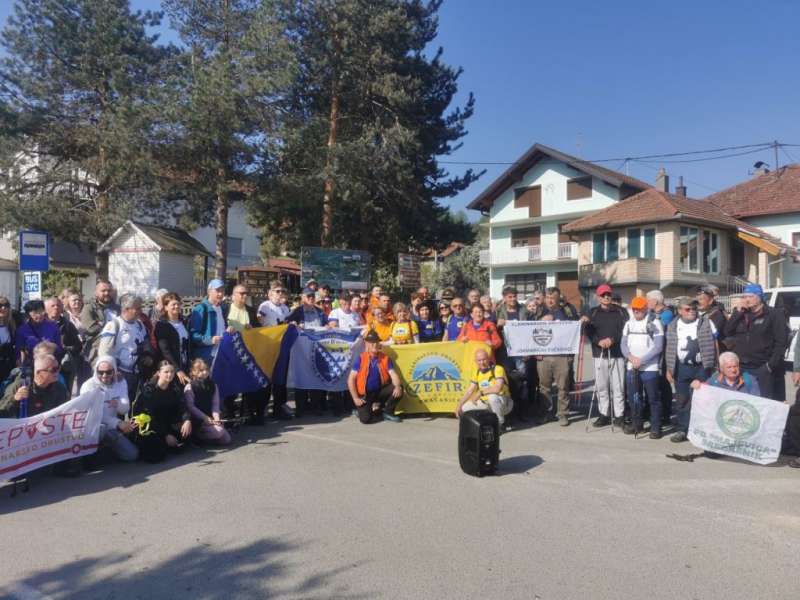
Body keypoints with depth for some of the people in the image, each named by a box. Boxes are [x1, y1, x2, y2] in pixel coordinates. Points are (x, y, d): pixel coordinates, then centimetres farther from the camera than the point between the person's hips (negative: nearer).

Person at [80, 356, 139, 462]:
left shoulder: (120, 382, 0)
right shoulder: (89, 386, -14)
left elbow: (125, 409, -5)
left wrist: (118, 404, -30)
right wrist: (118, 423, -28)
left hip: (111, 428, 5)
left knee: (132, 454, -5)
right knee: (102, 429, -40)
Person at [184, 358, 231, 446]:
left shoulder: (213, 385, 10)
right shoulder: (189, 387, -6)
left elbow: (215, 403, 1)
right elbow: (191, 407, -13)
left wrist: (216, 418, -17)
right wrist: (206, 419, -20)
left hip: (211, 419, 6)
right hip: (197, 421, -5)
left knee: (226, 440, -10)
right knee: (218, 433, -28)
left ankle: (202, 436, 11)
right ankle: (197, 437, -1)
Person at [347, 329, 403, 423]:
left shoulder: (385, 358, 0)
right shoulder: (360, 359, -7)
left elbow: (393, 375, -10)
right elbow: (351, 379, -7)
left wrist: (397, 386, -32)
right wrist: (355, 398, -14)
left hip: (380, 391, 3)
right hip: (365, 394, -3)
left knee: (398, 389, -21)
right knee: (365, 418, -25)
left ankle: (388, 412, 2)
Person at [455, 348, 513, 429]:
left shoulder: (498, 369, -20)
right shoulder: (478, 372, 3)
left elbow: (497, 389, -34)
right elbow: (469, 391, 7)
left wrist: (480, 392, -25)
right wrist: (459, 405, -4)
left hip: (504, 403, -7)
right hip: (487, 403, 7)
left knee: (492, 396, -38)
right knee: (464, 408, -3)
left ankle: (501, 423, -15)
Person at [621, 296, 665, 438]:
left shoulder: (654, 323, -6)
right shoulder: (629, 323, 11)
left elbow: (658, 347, -12)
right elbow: (623, 344, 9)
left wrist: (641, 360, -18)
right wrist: (630, 357, -10)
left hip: (649, 368, -5)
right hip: (631, 367, 5)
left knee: (653, 399, -1)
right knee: (633, 398, 12)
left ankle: (655, 427, 7)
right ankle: (637, 424, 25)